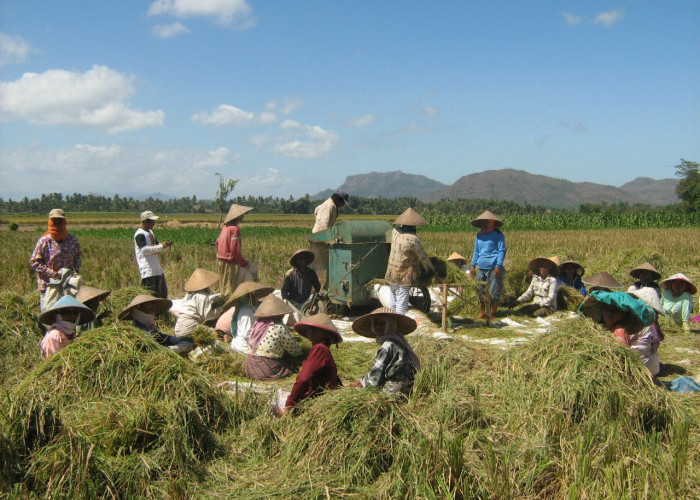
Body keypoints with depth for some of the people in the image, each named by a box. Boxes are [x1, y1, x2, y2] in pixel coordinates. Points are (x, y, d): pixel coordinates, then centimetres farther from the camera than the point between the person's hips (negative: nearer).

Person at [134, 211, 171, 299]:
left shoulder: (150, 232, 18)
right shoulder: (140, 234, -11)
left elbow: (157, 247, 25)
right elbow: (144, 249, -24)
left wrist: (166, 246, 4)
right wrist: (161, 246, -27)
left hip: (157, 268, 10)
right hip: (148, 270, -10)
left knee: (163, 293, 13)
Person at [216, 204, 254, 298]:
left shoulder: (225, 226, 9)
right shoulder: (235, 228, -16)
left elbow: (218, 242, 14)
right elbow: (235, 249, -19)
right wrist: (244, 263, -12)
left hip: (221, 259, 8)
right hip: (230, 262, -8)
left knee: (224, 285, 17)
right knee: (231, 287, -3)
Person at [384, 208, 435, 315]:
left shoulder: (395, 232, -1)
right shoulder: (413, 239, -20)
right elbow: (423, 257, -9)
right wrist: (431, 270, 7)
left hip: (391, 274, 7)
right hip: (404, 277, -7)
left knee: (393, 302, 17)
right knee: (402, 302, -2)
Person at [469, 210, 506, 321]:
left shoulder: (498, 235, -1)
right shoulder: (479, 235, 16)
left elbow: (502, 250, -5)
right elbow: (476, 251, 22)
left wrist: (498, 266, -14)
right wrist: (473, 265, 14)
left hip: (494, 269, -6)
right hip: (482, 268, 6)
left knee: (494, 292, -4)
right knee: (480, 291, 8)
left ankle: (492, 315, 5)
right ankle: (481, 313, 17)